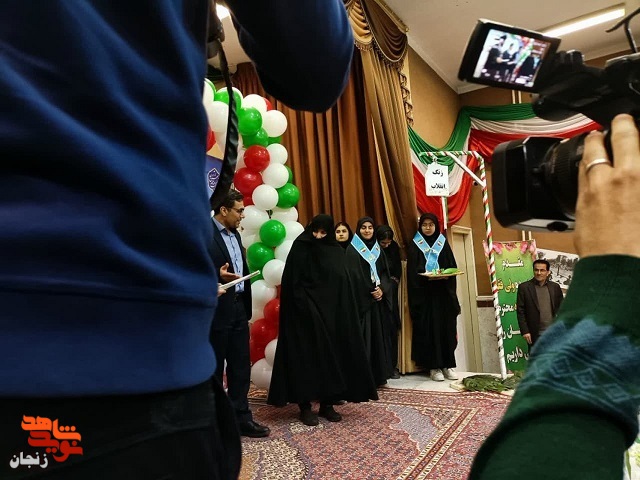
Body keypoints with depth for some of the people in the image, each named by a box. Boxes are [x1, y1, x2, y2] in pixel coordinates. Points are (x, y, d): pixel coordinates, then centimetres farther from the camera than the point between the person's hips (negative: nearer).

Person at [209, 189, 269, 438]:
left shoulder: (234, 234, 14)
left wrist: (247, 306, 12)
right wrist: (217, 276, -30)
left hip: (239, 308, 8)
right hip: (217, 311, -8)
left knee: (241, 367, 11)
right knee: (213, 369, 7)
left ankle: (241, 418, 23)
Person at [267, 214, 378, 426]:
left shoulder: (336, 252, 8)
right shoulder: (300, 249, -5)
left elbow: (343, 286, 10)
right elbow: (293, 285, -9)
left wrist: (339, 312, 2)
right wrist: (306, 310, -15)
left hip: (332, 314, 5)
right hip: (305, 314, -5)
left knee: (332, 356, 7)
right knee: (307, 357, 0)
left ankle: (327, 403, 19)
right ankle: (305, 406, 11)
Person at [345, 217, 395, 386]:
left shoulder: (377, 249, 13)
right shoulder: (352, 250, -3)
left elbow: (385, 272, 8)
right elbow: (354, 276, -10)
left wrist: (382, 289, -9)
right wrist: (370, 292, -13)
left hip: (379, 299, 6)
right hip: (361, 299, -5)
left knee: (379, 335, 8)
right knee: (364, 337, -5)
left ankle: (379, 374, 16)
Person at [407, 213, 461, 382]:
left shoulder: (443, 243, 11)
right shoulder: (415, 246, 2)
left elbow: (452, 267, 8)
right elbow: (413, 272, -5)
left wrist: (446, 275, -12)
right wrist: (427, 277, -21)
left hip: (444, 293, 3)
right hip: (424, 294, -3)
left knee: (447, 328, 3)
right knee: (429, 329, -3)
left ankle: (448, 364, 13)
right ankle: (433, 366, 4)